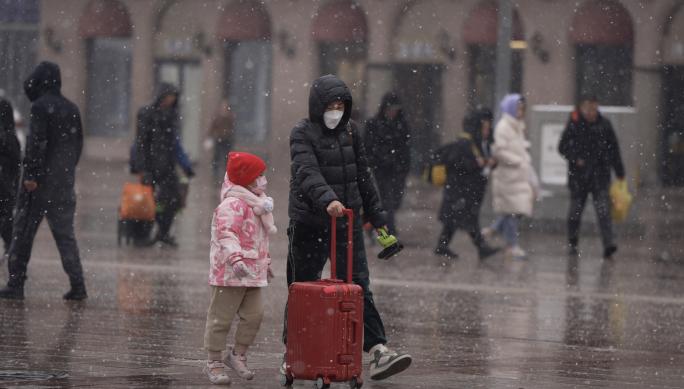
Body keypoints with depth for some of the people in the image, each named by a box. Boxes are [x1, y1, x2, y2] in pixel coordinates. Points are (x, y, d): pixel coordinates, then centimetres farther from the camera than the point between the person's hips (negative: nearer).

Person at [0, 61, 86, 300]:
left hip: (40, 184, -6)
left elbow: (37, 141, -17)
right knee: (65, 234, 9)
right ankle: (77, 285, 0)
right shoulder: (71, 108, 10)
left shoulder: (40, 107, -10)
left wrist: (31, 174, -17)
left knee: (23, 231, 3)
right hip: (65, 181, 6)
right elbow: (78, 143, 15)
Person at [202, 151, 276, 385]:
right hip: (229, 274, -9)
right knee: (221, 318, 0)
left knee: (254, 315, 6)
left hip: (252, 274, 9)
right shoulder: (232, 205, -16)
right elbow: (227, 234, -28)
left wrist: (266, 263, 33)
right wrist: (235, 258, -41)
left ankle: (237, 355, 23)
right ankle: (214, 363, 8)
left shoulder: (258, 205, 16)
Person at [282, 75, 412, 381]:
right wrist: (327, 199, -42)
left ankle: (377, 351, -12)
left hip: (348, 223, 4)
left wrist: (377, 216, 19)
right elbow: (307, 172, -25)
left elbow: (363, 175, 18)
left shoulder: (350, 131, 10)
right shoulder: (302, 133, -7)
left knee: (359, 287, -4)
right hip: (309, 225, -4)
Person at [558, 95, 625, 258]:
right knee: (575, 209, 9)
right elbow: (563, 147, 4)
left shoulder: (604, 124, 2)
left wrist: (620, 173, 11)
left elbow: (614, 149, 9)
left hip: (600, 174, 0)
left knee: (603, 208, -12)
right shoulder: (574, 124, -2)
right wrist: (575, 159, -12)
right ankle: (572, 243, 24)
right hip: (579, 174, 0)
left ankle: (608, 244, -20)